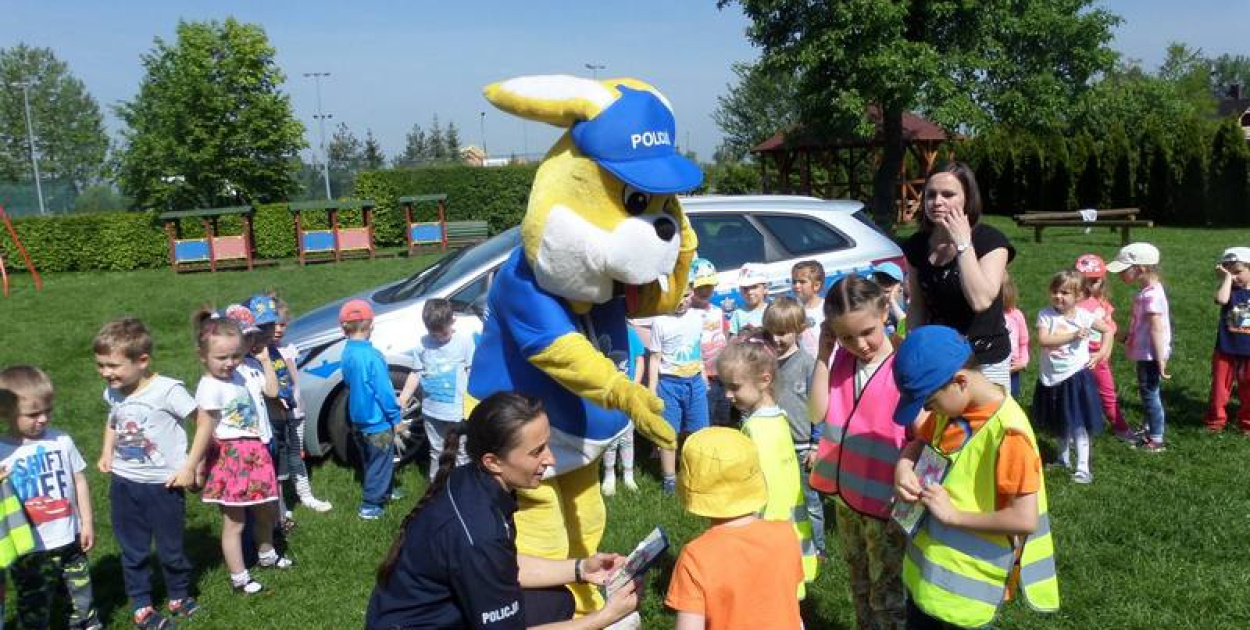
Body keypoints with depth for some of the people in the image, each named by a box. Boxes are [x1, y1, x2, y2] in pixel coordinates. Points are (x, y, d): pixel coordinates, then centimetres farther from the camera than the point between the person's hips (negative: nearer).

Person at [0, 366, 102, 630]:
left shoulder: (62, 441, -5)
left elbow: (79, 480, 4)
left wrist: (87, 522, 5)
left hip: (70, 540, 2)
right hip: (30, 549, -2)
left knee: (82, 596, 21)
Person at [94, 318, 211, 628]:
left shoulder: (168, 390, -22)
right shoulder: (113, 392, -2)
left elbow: (205, 423, -15)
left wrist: (190, 467, -16)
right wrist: (107, 452, 5)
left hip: (164, 485, -5)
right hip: (123, 484, 5)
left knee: (170, 549, 11)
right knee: (132, 551, 14)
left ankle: (179, 597, 34)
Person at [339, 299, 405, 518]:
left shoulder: (347, 353, -1)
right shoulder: (371, 355, -27)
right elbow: (384, 390, -24)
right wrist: (396, 416, -12)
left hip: (359, 419, 8)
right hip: (377, 421, -8)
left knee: (371, 461, 24)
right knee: (380, 463, 8)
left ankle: (385, 491, 41)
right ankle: (369, 506, 14)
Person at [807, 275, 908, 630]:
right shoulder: (840, 359, 0)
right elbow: (818, 414, -8)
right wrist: (823, 355, -12)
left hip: (886, 498, -6)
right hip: (846, 492, 6)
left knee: (887, 594, 7)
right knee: (859, 585, 24)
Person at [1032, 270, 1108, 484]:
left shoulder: (1084, 316, -8)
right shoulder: (1045, 314, -9)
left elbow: (1108, 330, 6)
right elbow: (1043, 340, -23)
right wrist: (1073, 335, -27)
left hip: (1076, 376, -2)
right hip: (1052, 378, 3)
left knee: (1078, 424, -3)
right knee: (1060, 424, 20)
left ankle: (1083, 468, 1)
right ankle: (1064, 459, 37)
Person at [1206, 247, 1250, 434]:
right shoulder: (1228, 290, -5)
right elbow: (1221, 299, -29)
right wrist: (1226, 278, -21)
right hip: (1226, 350, -1)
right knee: (1219, 388, 7)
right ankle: (1215, 420, 22)